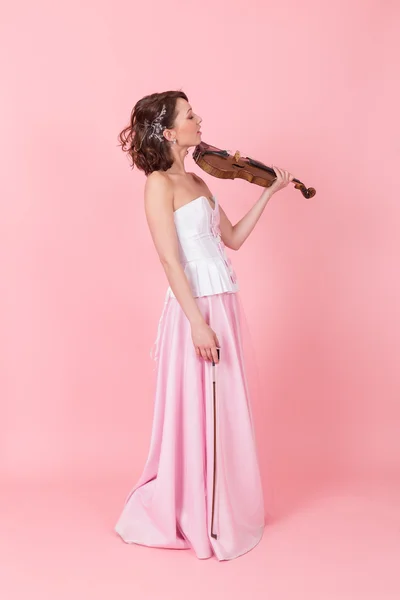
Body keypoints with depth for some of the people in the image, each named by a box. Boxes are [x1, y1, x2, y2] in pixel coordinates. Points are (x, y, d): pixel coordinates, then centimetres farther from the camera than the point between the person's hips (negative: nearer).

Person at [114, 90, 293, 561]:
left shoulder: (197, 182, 15)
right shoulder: (159, 183, -9)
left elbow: (233, 238, 18)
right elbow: (170, 260, -17)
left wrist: (268, 192, 18)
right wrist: (198, 323, -22)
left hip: (223, 306, 8)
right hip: (196, 309, -8)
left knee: (226, 413, 16)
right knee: (197, 414, 2)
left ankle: (224, 510, 33)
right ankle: (194, 522, 21)